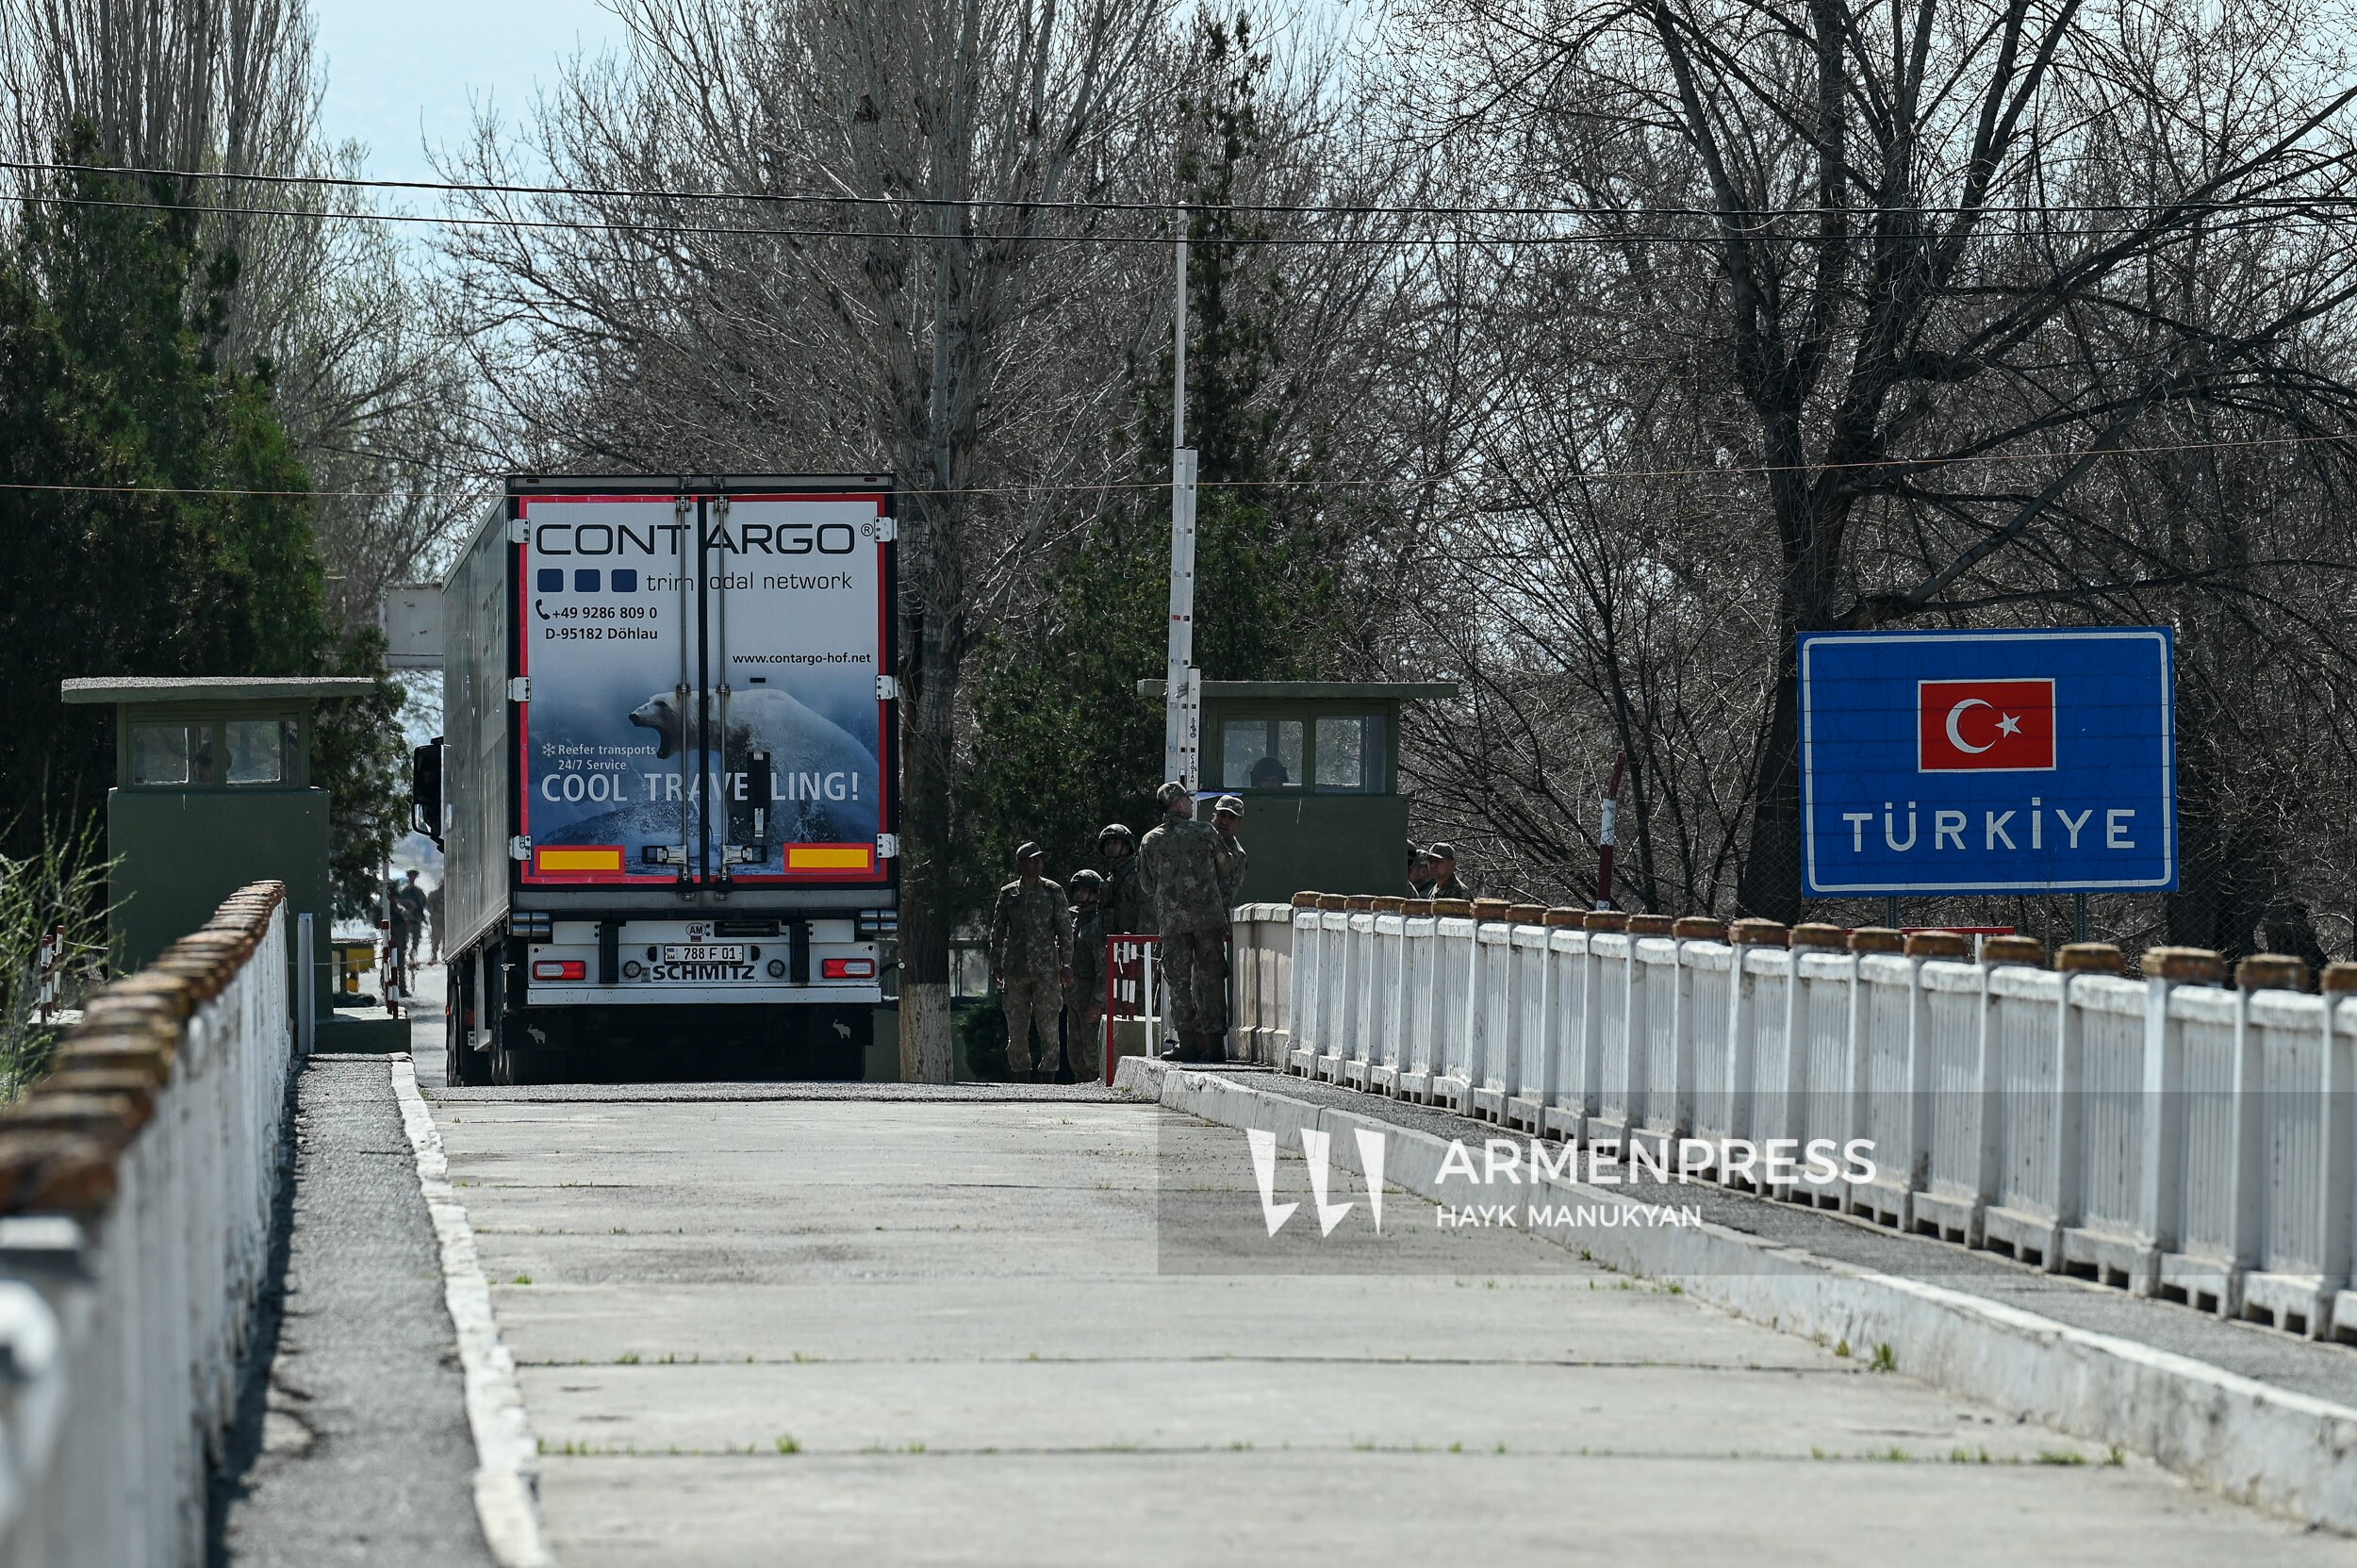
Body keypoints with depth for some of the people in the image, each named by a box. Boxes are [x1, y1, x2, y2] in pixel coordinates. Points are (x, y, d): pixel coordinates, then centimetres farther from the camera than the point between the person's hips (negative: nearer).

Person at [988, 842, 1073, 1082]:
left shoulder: (1053, 892, 6)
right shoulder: (1008, 893, 10)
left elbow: (1065, 930, 6)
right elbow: (997, 931, 14)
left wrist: (1066, 964, -1)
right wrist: (996, 966, 10)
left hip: (1046, 967, -2)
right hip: (1015, 968, 2)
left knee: (1048, 1025, -6)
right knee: (1016, 1026, 2)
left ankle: (1048, 1073, -1)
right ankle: (1024, 1074, 9)